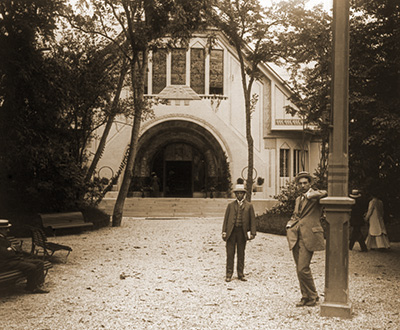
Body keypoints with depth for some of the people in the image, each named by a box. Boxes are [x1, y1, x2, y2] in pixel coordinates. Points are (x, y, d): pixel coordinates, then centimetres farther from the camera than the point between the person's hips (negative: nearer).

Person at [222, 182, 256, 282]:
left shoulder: (249, 206, 7)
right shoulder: (231, 205, 9)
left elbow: (252, 220, 6)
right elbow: (226, 219, 9)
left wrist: (252, 233, -2)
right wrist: (224, 231, 1)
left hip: (242, 232, 0)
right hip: (231, 232, 0)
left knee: (241, 254, 8)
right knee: (230, 253, 0)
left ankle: (240, 274, 17)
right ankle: (229, 274, 7)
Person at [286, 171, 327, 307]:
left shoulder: (315, 196, -1)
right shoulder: (298, 199, 21)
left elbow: (326, 194, -21)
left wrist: (310, 194, -21)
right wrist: (290, 225, 11)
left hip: (308, 237, -7)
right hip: (296, 237, 7)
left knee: (303, 269, -12)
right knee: (299, 270, 9)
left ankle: (312, 297, 6)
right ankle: (305, 297, 20)